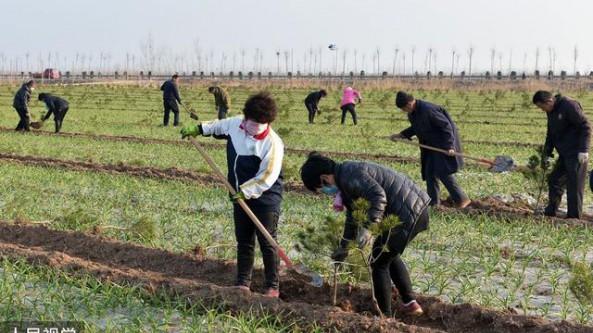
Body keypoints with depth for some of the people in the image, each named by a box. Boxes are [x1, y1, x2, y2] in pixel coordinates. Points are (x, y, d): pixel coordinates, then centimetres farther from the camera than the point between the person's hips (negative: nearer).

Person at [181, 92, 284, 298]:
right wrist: (198, 129, 23)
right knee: (243, 241, 14)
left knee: (267, 243, -3)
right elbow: (217, 126, 20)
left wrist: (247, 191, -22)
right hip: (241, 196, 7)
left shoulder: (272, 143, -24)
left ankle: (272, 287, 7)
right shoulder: (235, 124, -4)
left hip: (265, 198, -7)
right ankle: (243, 283, 25)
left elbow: (267, 177, -23)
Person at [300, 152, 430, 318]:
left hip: (408, 213, -11)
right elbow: (353, 214, 29)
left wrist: (368, 228, -36)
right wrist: (344, 247, 35)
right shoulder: (345, 176, 18)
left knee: (379, 262, 2)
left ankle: (385, 315, 11)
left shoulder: (349, 175, -16)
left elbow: (378, 195, -30)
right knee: (389, 256, 27)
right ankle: (410, 303, 26)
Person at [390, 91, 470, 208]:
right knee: (429, 173, 7)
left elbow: (446, 126, -23)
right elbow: (415, 128, 20)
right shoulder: (412, 113, 1)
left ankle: (461, 200, -8)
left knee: (442, 172, -15)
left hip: (443, 143, -9)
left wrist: (449, 146, -25)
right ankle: (434, 202, 15)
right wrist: (401, 135, 9)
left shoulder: (428, 111, -28)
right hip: (431, 145, 9)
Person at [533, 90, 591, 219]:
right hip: (564, 155, 9)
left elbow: (585, 126, -18)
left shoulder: (569, 105, -16)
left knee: (574, 187, -6)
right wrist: (546, 154, 19)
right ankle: (549, 213, 23)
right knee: (554, 181, 13)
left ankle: (574, 217, 0)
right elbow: (550, 134, 23)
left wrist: (584, 150, -21)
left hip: (577, 155, -9)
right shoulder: (551, 112, 12)